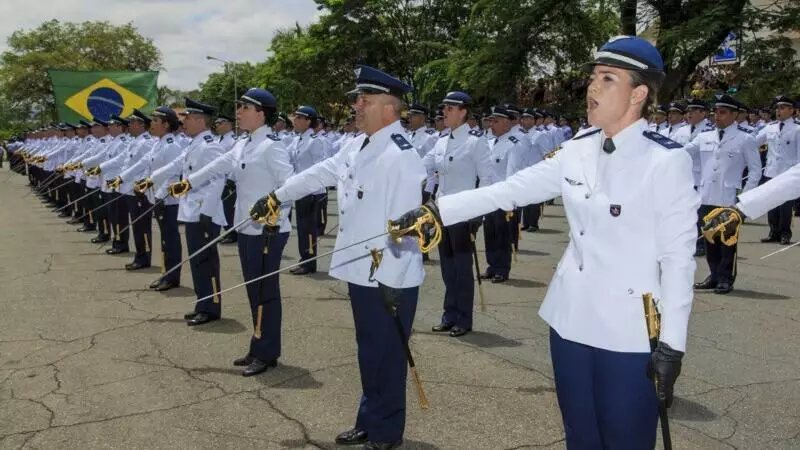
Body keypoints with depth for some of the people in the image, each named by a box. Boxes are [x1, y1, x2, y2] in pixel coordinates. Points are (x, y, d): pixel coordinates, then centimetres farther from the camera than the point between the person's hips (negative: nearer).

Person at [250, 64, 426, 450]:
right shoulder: (357, 145, 9)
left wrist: (391, 282, -23)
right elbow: (320, 174, 22)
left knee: (386, 357, 5)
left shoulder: (401, 156, -19)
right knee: (368, 352, 19)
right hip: (361, 271, 9)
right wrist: (277, 197, 28)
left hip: (388, 278, -9)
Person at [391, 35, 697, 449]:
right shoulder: (577, 151, 3)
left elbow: (678, 258, -12)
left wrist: (671, 344, -14)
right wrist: (435, 211, -7)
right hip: (571, 321, 6)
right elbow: (507, 190, 1)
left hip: (628, 335, -5)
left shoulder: (667, 161, -13)